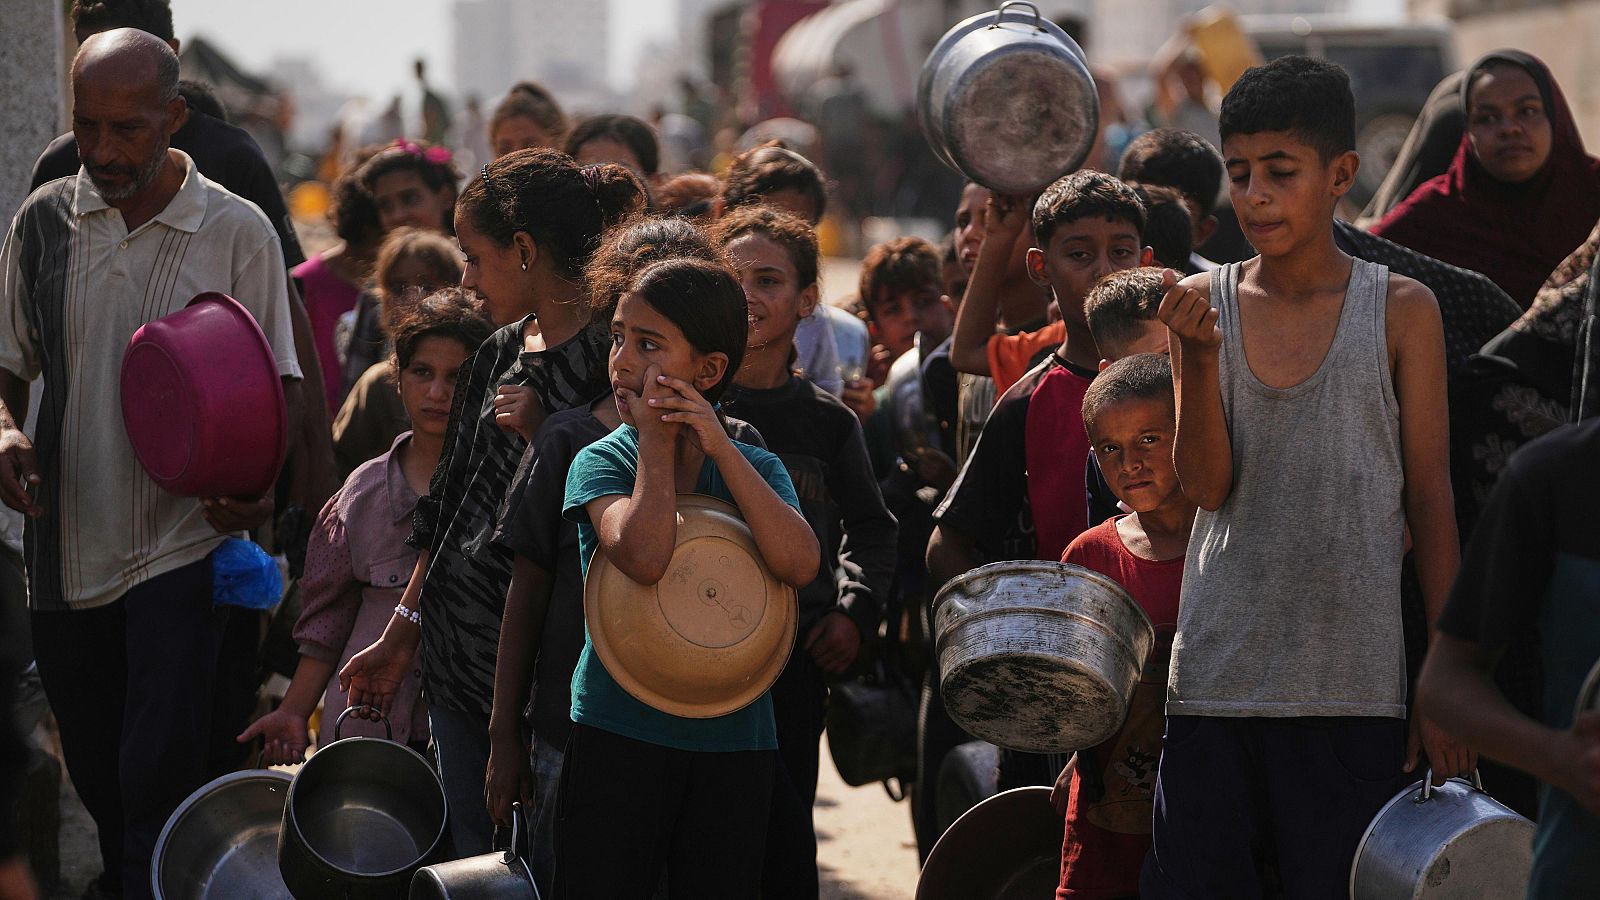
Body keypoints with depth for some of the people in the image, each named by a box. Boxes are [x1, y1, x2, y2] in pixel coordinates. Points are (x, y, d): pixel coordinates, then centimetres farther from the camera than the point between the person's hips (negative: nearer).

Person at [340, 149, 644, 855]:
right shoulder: (501, 352, 13)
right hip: (457, 652, 8)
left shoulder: (612, 358, -12)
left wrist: (545, 434, -20)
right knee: (473, 861, 10)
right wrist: (401, 631, 21)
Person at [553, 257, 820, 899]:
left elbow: (799, 564, -14)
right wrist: (657, 441, -12)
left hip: (735, 739, 3)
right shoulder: (600, 462, -3)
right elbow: (644, 556, -24)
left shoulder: (755, 468, 6)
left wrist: (720, 447, -14)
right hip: (618, 732, -2)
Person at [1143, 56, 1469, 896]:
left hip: (1356, 687, -2)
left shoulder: (1401, 311, 2)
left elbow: (1430, 498, 4)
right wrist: (1199, 354, -18)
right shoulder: (1205, 302, 6)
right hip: (1215, 678, 2)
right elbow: (1208, 485, -2)